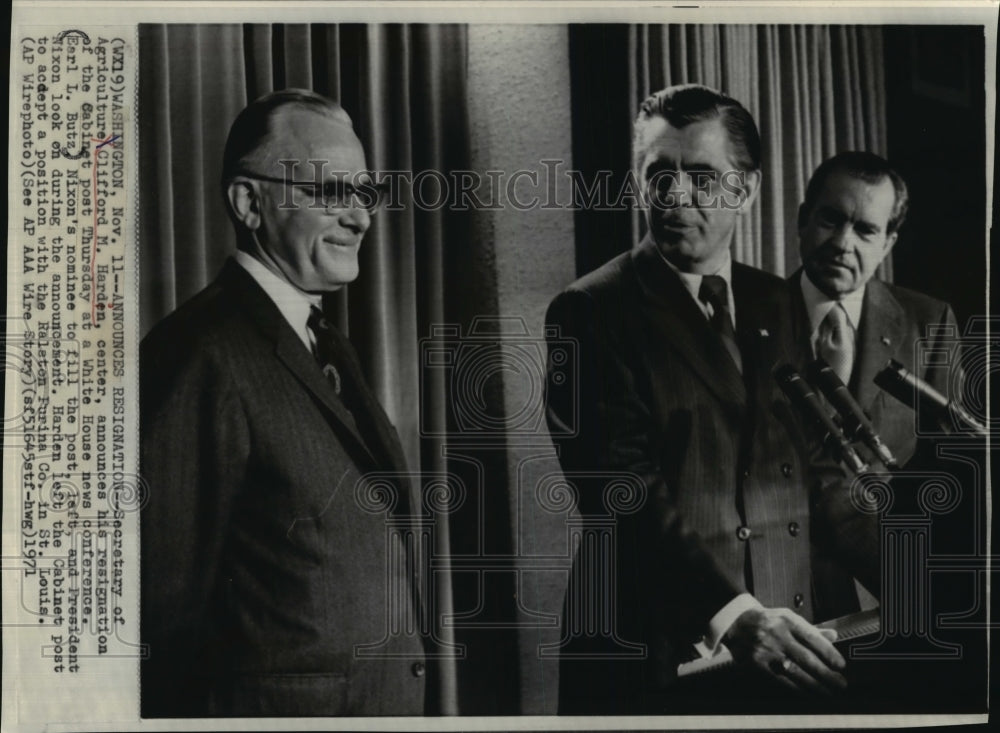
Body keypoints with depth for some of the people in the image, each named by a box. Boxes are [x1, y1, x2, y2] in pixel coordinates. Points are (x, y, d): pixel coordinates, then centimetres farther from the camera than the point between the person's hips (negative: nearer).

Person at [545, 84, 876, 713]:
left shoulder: (774, 305, 10)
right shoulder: (591, 312, -7)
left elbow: (812, 467, 12)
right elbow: (624, 492, -17)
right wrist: (730, 614, -27)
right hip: (651, 660, -5)